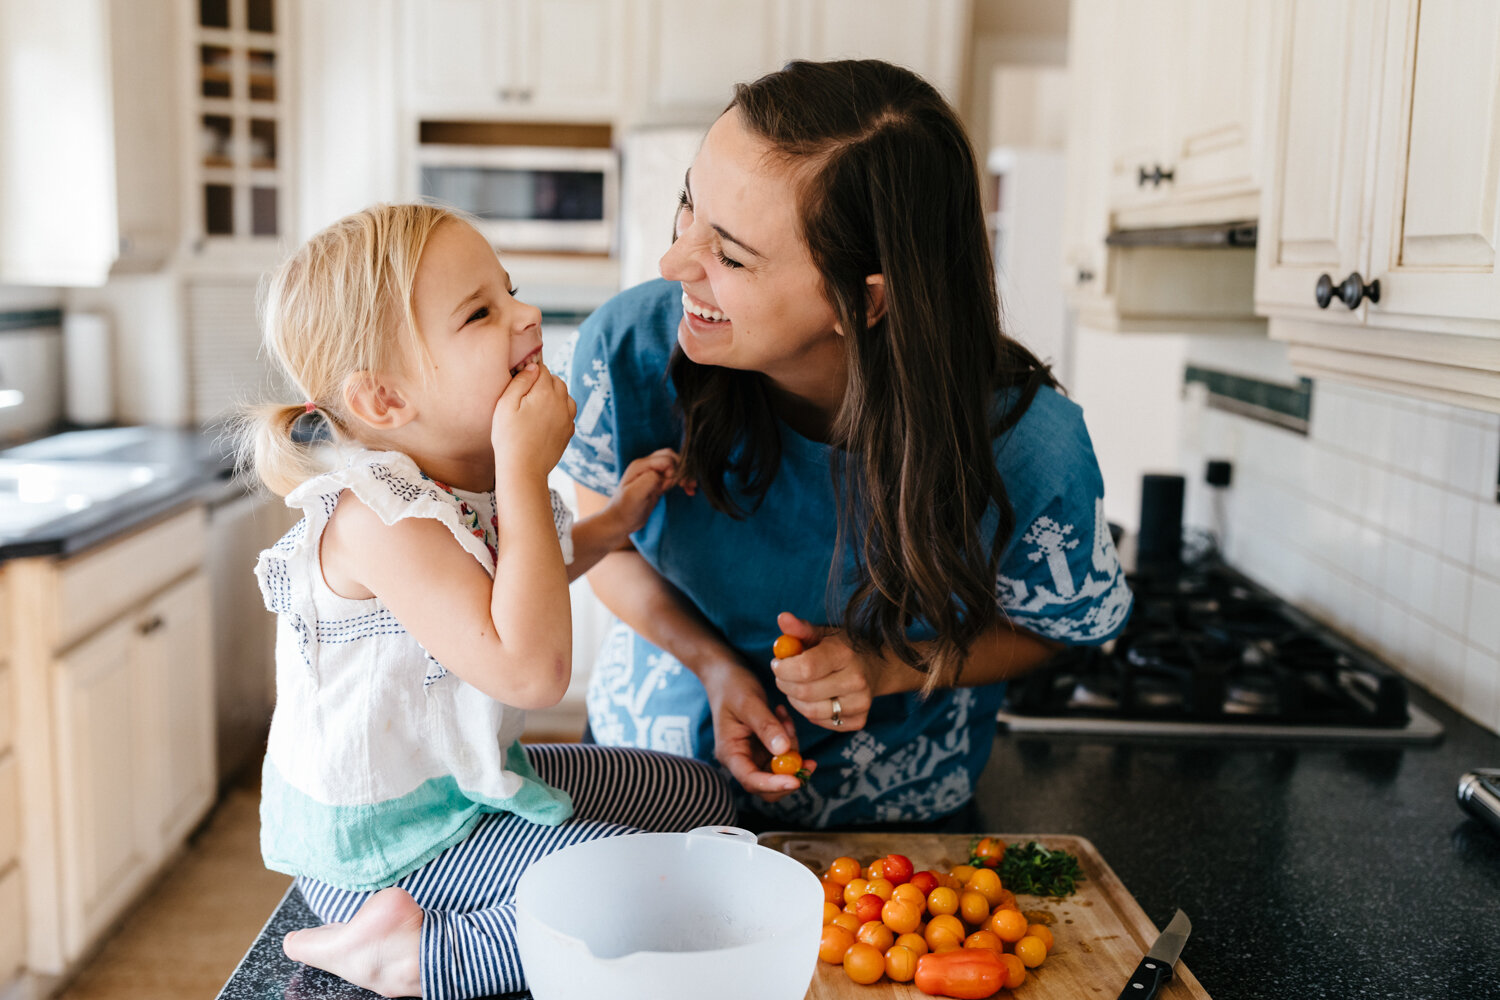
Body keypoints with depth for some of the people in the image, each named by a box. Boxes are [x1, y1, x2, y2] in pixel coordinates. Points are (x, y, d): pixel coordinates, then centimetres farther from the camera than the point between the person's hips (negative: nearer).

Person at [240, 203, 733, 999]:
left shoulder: (476, 477, -1)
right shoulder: (379, 517, -30)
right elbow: (532, 670, -38)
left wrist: (613, 521, 7)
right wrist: (527, 472, -34)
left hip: (473, 776, 9)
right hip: (387, 847, -9)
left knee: (699, 793, 17)